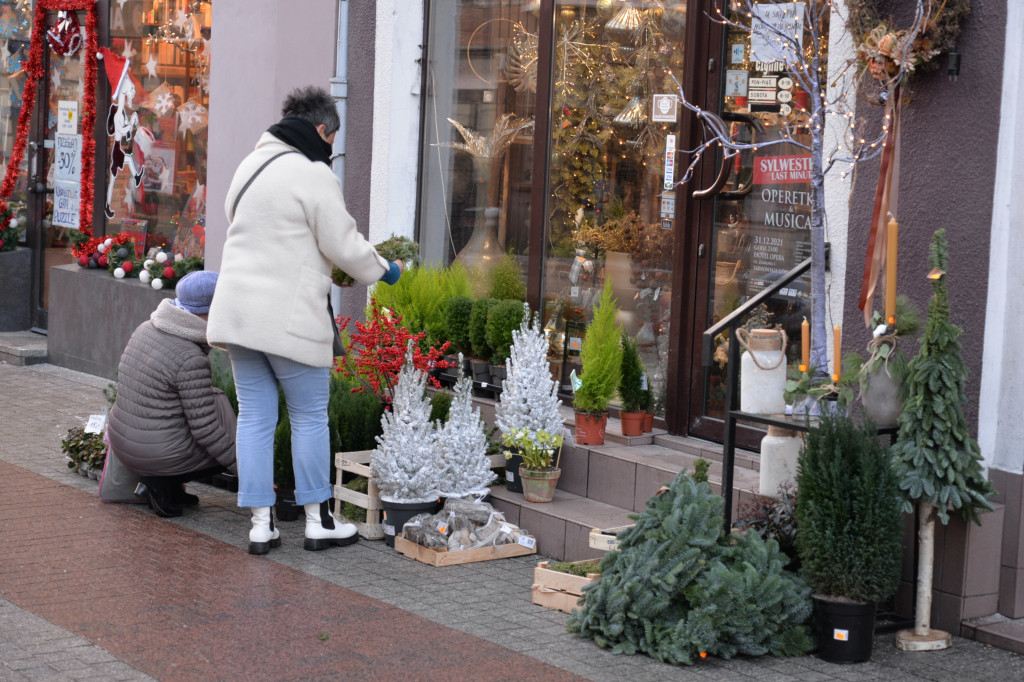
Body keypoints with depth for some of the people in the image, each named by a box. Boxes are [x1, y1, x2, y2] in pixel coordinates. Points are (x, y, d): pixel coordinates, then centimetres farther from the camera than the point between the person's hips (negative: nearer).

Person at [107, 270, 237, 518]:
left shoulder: (146, 330, 1)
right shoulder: (191, 360, -23)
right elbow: (205, 430, -19)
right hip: (163, 455, -8)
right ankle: (163, 481, 0)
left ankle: (168, 485, 16)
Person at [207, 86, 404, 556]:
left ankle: (261, 523, 11)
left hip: (237, 308, 8)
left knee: (254, 417, 9)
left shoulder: (251, 165, 17)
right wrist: (383, 269, 8)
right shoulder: (312, 174, -11)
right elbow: (344, 245, -10)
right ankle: (318, 521, 13)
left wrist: (323, 271, 26)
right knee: (310, 417, 5)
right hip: (287, 317, -8)